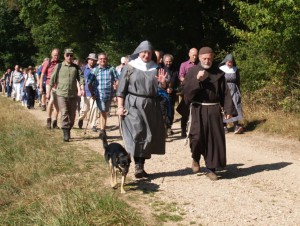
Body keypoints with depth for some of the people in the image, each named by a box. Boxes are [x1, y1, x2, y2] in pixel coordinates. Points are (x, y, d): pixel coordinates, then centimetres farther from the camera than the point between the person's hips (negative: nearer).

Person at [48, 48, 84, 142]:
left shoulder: (76, 67, 7)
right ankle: (65, 134, -10)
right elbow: (52, 79, 6)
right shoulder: (59, 66, 3)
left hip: (73, 95, 2)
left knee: (72, 115, 8)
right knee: (64, 113, -12)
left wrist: (82, 89, -20)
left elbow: (81, 78, -2)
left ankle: (68, 130, 26)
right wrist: (48, 92, 6)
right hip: (61, 94, -2)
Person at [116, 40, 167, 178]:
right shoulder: (130, 67, 2)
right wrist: (120, 106, -9)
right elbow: (121, 88, -1)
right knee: (137, 134, -13)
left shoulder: (155, 68, 11)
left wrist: (162, 83, -10)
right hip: (134, 105, -4)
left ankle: (141, 165, 14)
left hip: (151, 106, 4)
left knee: (149, 135, 4)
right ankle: (138, 166, -12)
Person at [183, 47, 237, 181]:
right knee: (197, 136, -12)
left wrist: (228, 109, -1)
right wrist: (197, 79, -20)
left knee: (214, 139, 1)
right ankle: (195, 158, 19)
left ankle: (210, 169, 13)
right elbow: (186, 90, -6)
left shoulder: (218, 73, 6)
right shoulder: (192, 71, 2)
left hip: (214, 110, 2)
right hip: (198, 109, -2)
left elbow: (225, 93, 7)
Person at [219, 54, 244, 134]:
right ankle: (224, 126, 6)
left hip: (233, 91, 2)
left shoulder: (235, 70, 7)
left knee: (235, 107, -10)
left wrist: (239, 93, 12)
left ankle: (236, 126, -19)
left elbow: (238, 82, 14)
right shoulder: (221, 69, -1)